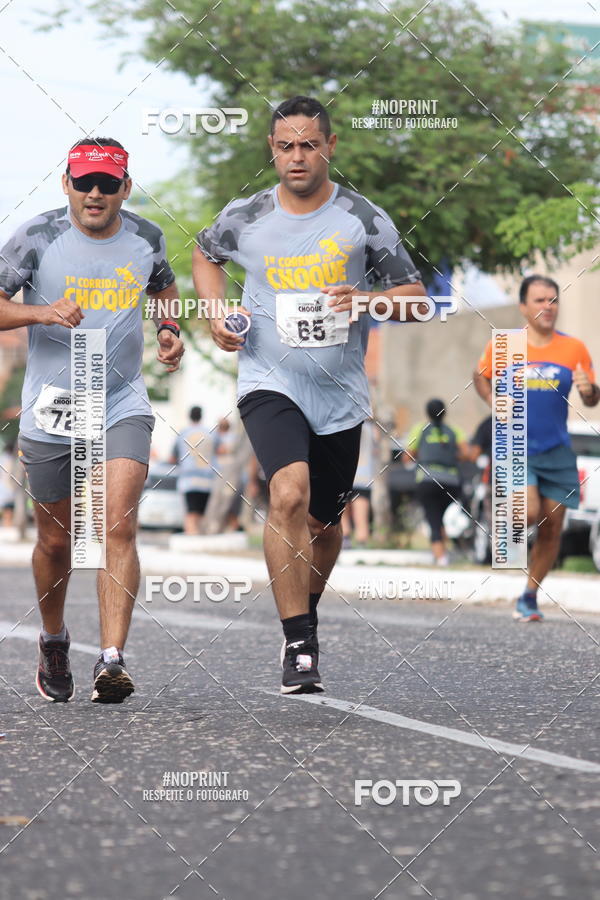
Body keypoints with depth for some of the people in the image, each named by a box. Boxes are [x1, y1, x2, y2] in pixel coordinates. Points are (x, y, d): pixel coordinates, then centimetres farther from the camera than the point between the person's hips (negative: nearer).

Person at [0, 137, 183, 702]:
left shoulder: (145, 238, 2)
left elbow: (165, 289, 23)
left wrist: (170, 331, 4)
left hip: (122, 406, 0)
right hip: (50, 407, 0)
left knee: (118, 527, -17)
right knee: (55, 539, 11)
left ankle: (112, 660, -22)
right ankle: (53, 643, 36)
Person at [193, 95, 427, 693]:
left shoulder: (364, 219, -2)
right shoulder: (244, 219, 0)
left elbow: (415, 296, 3)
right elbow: (204, 253, 23)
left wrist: (367, 300, -18)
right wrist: (216, 312, 5)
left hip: (340, 396, 2)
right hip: (269, 382, -2)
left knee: (324, 521, 14)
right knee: (289, 495, -26)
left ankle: (307, 613, 45)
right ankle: (299, 645, -21)